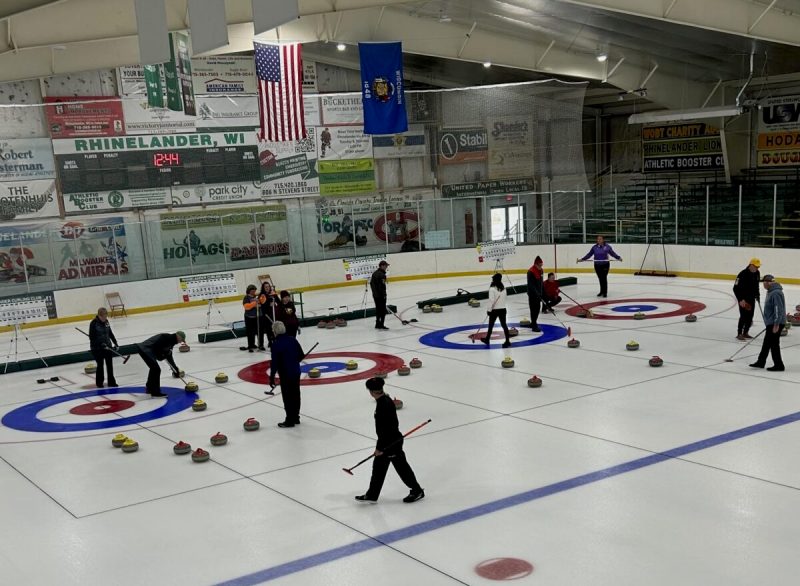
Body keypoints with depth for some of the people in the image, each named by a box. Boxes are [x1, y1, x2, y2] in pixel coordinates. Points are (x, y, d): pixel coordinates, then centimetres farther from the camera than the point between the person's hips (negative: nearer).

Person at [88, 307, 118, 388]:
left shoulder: (106, 321, 3)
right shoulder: (93, 323, -15)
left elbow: (110, 333, 14)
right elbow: (92, 337, -17)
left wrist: (115, 343, 8)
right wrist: (101, 344, -24)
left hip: (108, 347, 5)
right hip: (97, 348, -5)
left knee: (110, 364, 6)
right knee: (100, 365, 3)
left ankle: (111, 382, 15)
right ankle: (99, 382, 20)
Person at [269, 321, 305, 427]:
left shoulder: (276, 344, -17)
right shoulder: (292, 339, 3)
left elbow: (274, 362, -18)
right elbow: (301, 355, 8)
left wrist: (272, 377, -11)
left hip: (285, 375, -7)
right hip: (296, 372, 7)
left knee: (288, 397, 3)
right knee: (295, 395, 16)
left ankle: (290, 420, 10)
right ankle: (295, 418, 27)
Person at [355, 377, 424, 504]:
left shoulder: (383, 405, -27)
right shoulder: (386, 400, 4)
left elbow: (384, 429, -26)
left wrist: (379, 447, -18)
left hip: (392, 443, -10)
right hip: (390, 440, 10)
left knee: (401, 466, 5)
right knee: (379, 466, 15)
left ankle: (417, 491, 21)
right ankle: (372, 495, 24)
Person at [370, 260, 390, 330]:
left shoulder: (374, 273, 11)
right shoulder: (382, 274, -18)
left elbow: (371, 283, 17)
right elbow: (382, 286, -22)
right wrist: (384, 295, -16)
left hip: (375, 295, 9)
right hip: (381, 295, -9)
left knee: (378, 309, 16)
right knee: (383, 310, -4)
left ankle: (378, 324, 21)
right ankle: (380, 325, -5)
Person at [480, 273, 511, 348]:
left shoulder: (492, 288, -14)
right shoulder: (503, 288, 5)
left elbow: (491, 300, -17)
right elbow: (504, 299, 10)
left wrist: (489, 310, -11)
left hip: (495, 309, -4)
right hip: (503, 309, 4)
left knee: (491, 325, 13)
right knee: (504, 325, 3)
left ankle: (487, 339, 29)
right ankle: (507, 341, -4)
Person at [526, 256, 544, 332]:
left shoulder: (540, 271, 7)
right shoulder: (531, 272, -21)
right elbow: (531, 285, -24)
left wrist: (542, 293, 16)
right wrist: (537, 294, -27)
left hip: (538, 293, 9)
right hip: (532, 294, -9)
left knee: (537, 308, 15)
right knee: (534, 309, -5)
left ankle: (533, 323, 28)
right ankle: (534, 326, 0)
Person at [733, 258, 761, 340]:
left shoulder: (757, 273, 2)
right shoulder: (743, 274, -22)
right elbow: (736, 288, -21)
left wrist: (757, 295, 17)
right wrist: (741, 300, -25)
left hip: (751, 298, 7)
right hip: (743, 299, -7)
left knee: (750, 316, 8)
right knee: (744, 316, -11)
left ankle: (745, 332, 20)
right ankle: (739, 334, -2)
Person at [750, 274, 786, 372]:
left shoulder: (776, 293, -21)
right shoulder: (771, 291, 12)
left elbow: (778, 309, -25)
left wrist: (776, 324, -25)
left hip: (775, 323, -10)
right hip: (771, 323, 10)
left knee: (774, 344, -3)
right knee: (767, 343, 17)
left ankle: (779, 365, 6)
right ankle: (761, 362, 28)